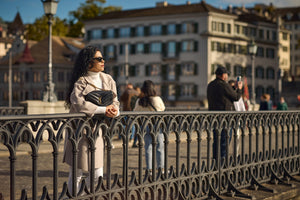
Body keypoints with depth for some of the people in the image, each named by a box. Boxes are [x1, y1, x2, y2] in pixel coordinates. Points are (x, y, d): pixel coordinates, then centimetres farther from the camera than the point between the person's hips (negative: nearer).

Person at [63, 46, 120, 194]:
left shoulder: (108, 80, 11)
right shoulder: (81, 81, -9)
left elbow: (115, 101, 11)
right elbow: (78, 103, -25)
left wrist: (115, 110, -13)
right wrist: (103, 110, -21)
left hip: (98, 131, 6)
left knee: (97, 175, 6)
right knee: (76, 173, 1)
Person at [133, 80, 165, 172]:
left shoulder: (139, 101, -7)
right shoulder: (157, 99, -12)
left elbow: (135, 112, 6)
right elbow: (163, 108, 4)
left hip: (145, 126, 2)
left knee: (148, 147, 8)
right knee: (160, 147, 9)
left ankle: (149, 169, 7)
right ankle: (161, 168, 13)